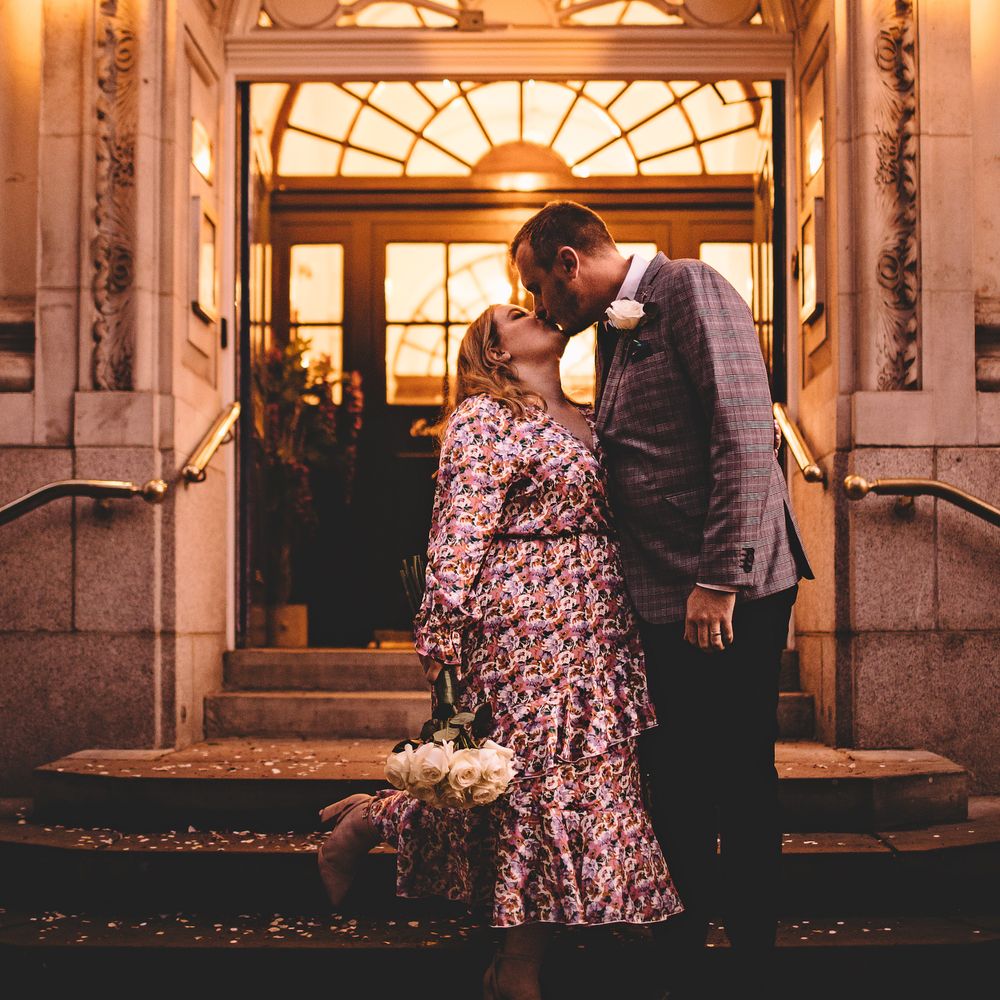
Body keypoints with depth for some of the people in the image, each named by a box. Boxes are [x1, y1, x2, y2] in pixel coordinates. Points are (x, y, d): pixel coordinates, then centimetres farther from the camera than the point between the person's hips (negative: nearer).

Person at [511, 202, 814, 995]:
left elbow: (745, 435, -17)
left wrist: (719, 580, -21)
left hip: (728, 597, -8)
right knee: (675, 790, 11)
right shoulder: (618, 332, 20)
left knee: (741, 787, 1)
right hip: (662, 603, 8)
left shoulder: (690, 289, -8)